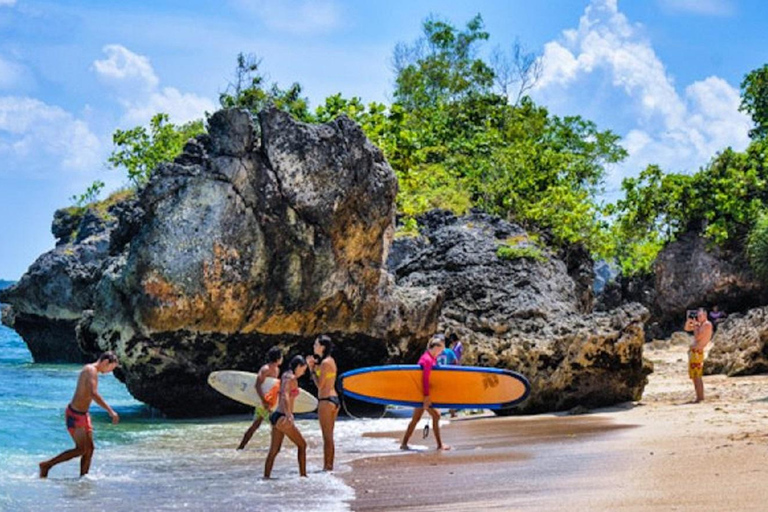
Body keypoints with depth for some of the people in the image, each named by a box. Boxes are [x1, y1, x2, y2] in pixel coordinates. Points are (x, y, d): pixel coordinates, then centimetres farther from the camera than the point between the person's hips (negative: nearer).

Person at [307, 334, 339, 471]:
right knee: (329, 436, 13)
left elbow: (319, 384, -17)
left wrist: (312, 369, -8)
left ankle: (327, 466, -1)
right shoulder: (331, 361, 13)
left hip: (326, 401, -10)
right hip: (334, 399, 10)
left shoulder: (325, 363, -15)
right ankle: (330, 465, 17)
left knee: (327, 436, -4)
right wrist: (313, 366, 8)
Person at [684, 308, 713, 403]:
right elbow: (687, 328, 24)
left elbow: (698, 337, -20)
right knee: (695, 376, 15)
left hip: (697, 352, -10)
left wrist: (695, 325, -10)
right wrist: (689, 320, 7)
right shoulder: (699, 324, 16)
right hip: (693, 351, 10)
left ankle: (699, 397, -10)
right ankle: (700, 396, 20)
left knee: (696, 376, -11)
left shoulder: (707, 325, -12)